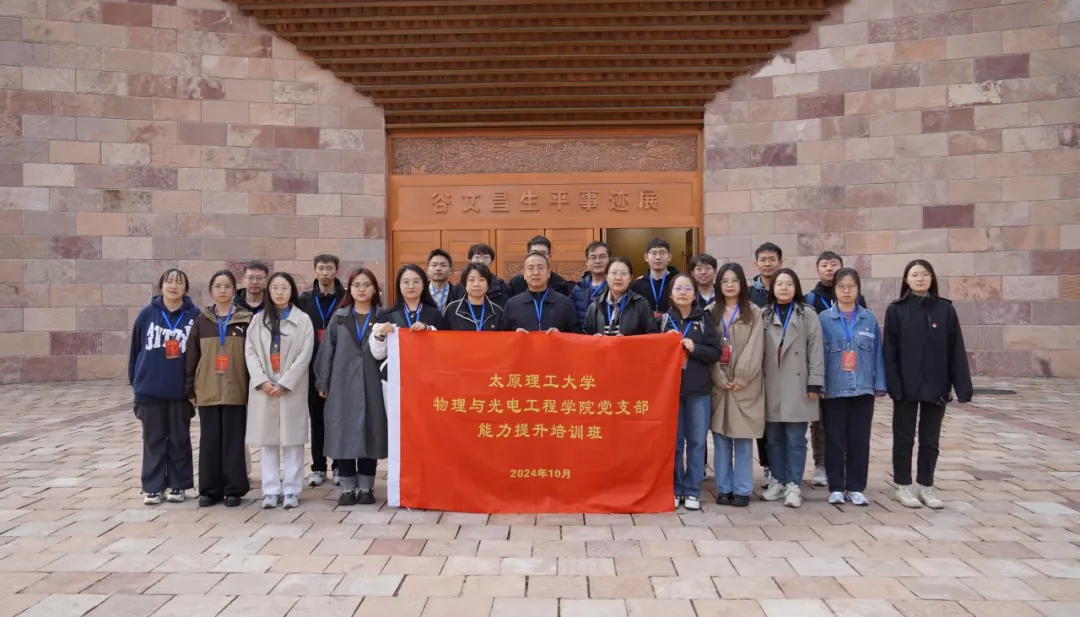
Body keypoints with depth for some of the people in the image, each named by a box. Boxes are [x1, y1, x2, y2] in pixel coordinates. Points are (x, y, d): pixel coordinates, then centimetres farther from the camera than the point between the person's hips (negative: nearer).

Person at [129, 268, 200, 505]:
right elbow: (135, 348, 6)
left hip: (181, 390, -1)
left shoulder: (195, 315, -3)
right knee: (153, 440, 9)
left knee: (180, 439, 9)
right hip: (150, 389, 1)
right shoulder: (147, 313, 0)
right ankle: (152, 487, 17)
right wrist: (134, 381, 6)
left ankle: (177, 486, 20)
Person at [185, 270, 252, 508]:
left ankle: (234, 489, 11)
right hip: (207, 391, 2)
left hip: (236, 391, -2)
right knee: (209, 441, 7)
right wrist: (190, 388, 4)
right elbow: (191, 356, 7)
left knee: (234, 441, 2)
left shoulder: (245, 319, 1)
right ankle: (210, 489, 16)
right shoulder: (202, 320, 7)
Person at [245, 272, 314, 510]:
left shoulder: (303, 320, 3)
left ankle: (291, 490, 7)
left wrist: (284, 384, -12)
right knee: (267, 440, 5)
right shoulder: (258, 319, 12)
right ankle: (271, 490, 12)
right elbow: (250, 352, 4)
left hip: (292, 389, -2)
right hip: (263, 388, 3)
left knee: (292, 440, 0)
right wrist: (262, 381, -11)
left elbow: (305, 355, -4)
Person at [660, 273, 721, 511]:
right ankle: (674, 489, 16)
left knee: (697, 441, 4)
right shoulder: (662, 320, 5)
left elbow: (716, 353, -1)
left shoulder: (704, 320, 4)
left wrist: (694, 348, -15)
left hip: (698, 389, 0)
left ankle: (692, 491, 13)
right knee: (673, 441, 5)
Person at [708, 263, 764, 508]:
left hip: (745, 384, -2)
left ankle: (742, 490, 9)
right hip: (717, 383, 2)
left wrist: (741, 378, -13)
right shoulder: (711, 312, 8)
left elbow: (754, 349, -5)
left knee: (743, 439, 1)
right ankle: (724, 488, 14)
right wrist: (720, 378, -8)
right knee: (721, 438, 5)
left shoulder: (753, 312, 3)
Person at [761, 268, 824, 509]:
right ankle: (778, 481, 21)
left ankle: (794, 485, 8)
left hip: (797, 387, -3)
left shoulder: (808, 315, 1)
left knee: (795, 439, 0)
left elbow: (815, 351, -2)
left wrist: (814, 383, -8)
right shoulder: (764, 315, 9)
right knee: (774, 438, 9)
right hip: (771, 387, 3)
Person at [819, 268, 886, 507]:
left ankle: (855, 488, 18)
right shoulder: (824, 319, -1)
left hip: (863, 389, 2)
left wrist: (879, 385, 2)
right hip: (833, 389, -2)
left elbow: (877, 353, 6)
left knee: (860, 440, 7)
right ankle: (836, 488, 15)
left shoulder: (869, 319, 5)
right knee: (835, 440, 5)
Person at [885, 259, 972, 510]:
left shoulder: (945, 310, 1)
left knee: (930, 439, 11)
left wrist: (963, 387, -5)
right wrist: (894, 385, -14)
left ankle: (926, 486, 24)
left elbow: (956, 350, 0)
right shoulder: (896, 310, -3)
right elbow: (890, 351, -6)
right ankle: (903, 486, 19)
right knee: (904, 438, 8)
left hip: (936, 386, 2)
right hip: (906, 386, -2)